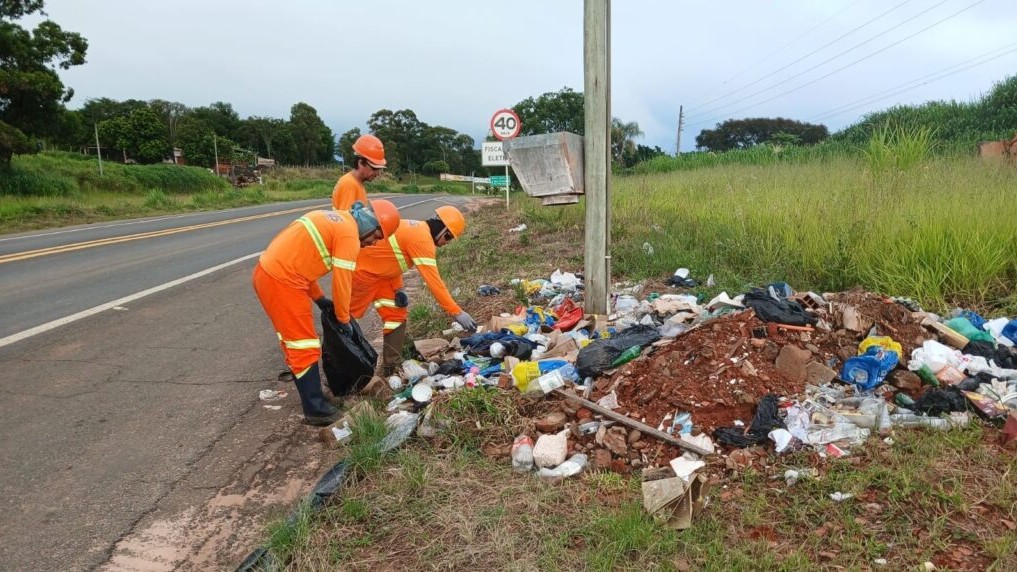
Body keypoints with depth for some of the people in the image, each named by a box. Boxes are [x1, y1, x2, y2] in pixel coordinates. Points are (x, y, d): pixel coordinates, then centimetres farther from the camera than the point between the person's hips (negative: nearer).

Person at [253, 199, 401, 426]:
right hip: (281, 282, -10)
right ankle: (316, 411, 8)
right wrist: (344, 319, 4)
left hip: (266, 272, 10)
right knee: (305, 346, -1)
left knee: (293, 337, 24)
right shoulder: (349, 234, -11)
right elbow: (342, 281, -10)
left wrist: (319, 298, 22)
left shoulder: (333, 219, 18)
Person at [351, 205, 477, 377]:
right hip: (362, 270, -10)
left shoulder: (418, 230, 3)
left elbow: (391, 257, 9)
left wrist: (398, 289, -1)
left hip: (379, 270, 10)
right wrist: (457, 313, -28)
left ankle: (391, 367, 14)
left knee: (396, 313, 8)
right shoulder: (422, 239, -27)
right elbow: (433, 281, -30)